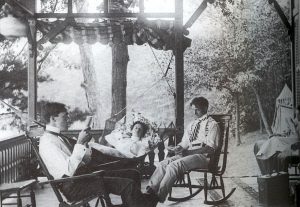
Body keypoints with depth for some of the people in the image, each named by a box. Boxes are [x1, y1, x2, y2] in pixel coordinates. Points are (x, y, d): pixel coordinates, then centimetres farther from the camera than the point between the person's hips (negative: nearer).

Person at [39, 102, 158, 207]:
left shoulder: (57, 137, 18)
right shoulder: (47, 142, -14)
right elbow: (69, 170, -26)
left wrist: (84, 143, 4)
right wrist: (79, 143, -21)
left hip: (82, 174, 11)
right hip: (73, 187, -10)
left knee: (133, 174, 6)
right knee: (127, 185, -22)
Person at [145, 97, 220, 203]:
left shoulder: (212, 124, -1)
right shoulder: (191, 125, 21)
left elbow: (210, 148, -11)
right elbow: (184, 143, 22)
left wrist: (187, 152, -18)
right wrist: (178, 148, -4)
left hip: (203, 157, -7)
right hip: (188, 154, 7)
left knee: (174, 165, -30)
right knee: (163, 164, -20)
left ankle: (158, 197, -34)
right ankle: (150, 192, -31)